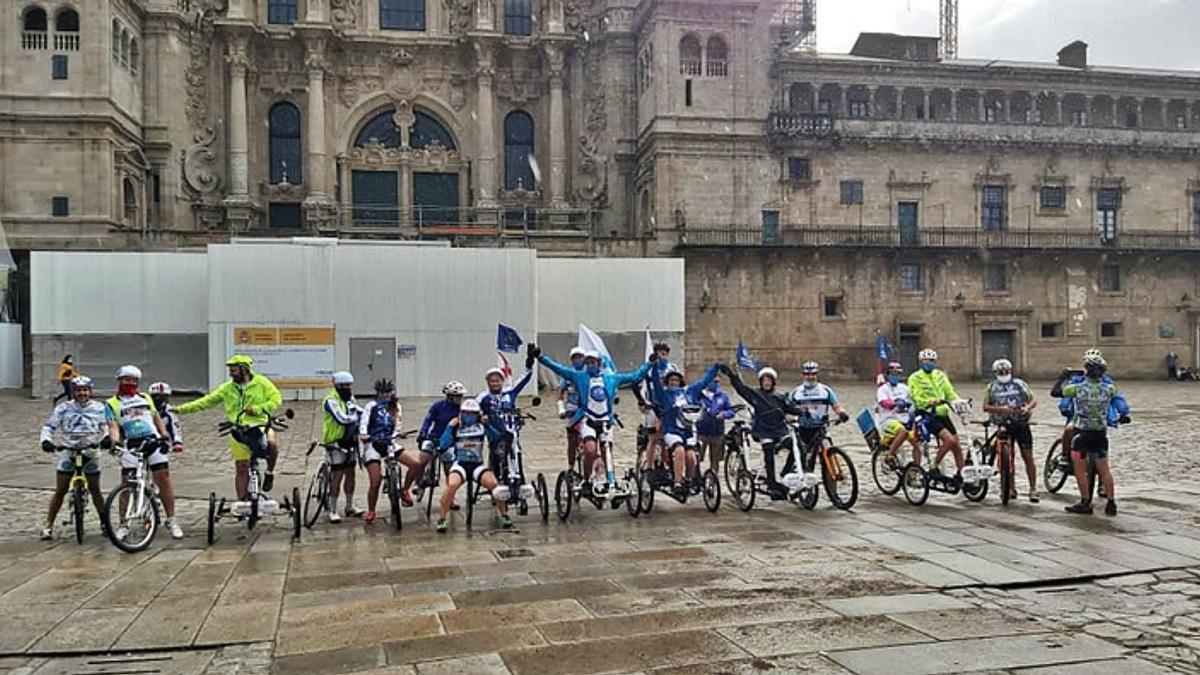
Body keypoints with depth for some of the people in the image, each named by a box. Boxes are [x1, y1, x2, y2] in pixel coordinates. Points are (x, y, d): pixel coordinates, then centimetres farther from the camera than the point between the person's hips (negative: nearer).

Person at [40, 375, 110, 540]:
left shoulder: (98, 408, 2)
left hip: (91, 454, 1)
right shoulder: (64, 408, -1)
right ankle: (48, 525, 9)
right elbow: (49, 426, 0)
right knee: (60, 491, 1)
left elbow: (106, 426, 1)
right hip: (68, 453, 0)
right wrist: (46, 440, -19)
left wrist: (107, 438, -20)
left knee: (95, 490, 7)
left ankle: (104, 522, 17)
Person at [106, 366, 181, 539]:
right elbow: (113, 426, -3)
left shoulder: (145, 398, 20)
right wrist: (114, 442, -20)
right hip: (131, 445, -2)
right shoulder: (112, 403, 10)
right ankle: (123, 524, 9)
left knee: (164, 481, -4)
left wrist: (166, 436, 8)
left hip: (154, 441, 2)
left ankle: (171, 520, 1)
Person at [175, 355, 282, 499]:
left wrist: (257, 409, -18)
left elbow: (276, 399, -6)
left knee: (271, 444, -33)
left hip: (260, 425, -3)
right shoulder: (227, 388, 10)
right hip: (238, 431, 3)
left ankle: (270, 472, -7)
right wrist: (181, 409, 3)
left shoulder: (261, 382, 1)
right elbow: (206, 401, 10)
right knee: (241, 469, 4)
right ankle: (242, 501, 16)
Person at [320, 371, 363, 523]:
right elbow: (343, 419, -26)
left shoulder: (350, 399, 12)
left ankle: (350, 507, 25)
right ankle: (333, 511, 3)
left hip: (351, 442, 8)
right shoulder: (331, 400, -16)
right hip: (336, 443, -8)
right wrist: (357, 417, -12)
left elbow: (359, 413, 11)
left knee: (350, 474, 13)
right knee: (337, 475, -5)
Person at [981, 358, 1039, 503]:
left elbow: (1033, 399, 7)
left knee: (1028, 456, -3)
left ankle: (1033, 489, 2)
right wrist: (1000, 409, -17)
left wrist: (1027, 407, -14)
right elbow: (985, 407, 0)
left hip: (1022, 424, 0)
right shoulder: (991, 387, 8)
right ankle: (1011, 488, 13)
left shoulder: (1020, 384, 9)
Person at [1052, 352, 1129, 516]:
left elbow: (1054, 392, -7)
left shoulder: (1078, 388, -15)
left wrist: (1062, 377, 9)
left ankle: (1085, 503, 8)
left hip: (1082, 433, -4)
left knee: (1080, 470, 5)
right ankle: (1111, 504, 13)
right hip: (1101, 433, 4)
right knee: (1104, 470, 11)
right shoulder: (1108, 389, -4)